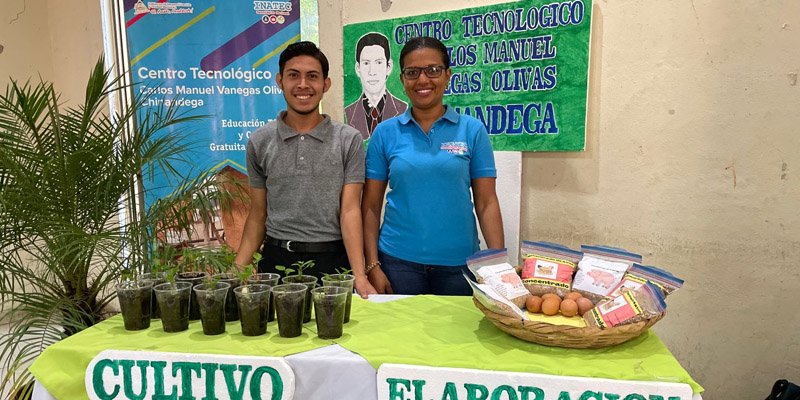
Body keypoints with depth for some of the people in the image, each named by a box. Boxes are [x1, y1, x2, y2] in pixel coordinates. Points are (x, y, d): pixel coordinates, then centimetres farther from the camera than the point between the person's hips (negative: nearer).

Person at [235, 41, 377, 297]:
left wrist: (359, 276, -18)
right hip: (276, 259, 2)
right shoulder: (259, 142, 4)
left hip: (333, 260, -2)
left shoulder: (348, 140, -3)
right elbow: (257, 214, 8)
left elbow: (350, 210, -8)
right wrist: (237, 270, -3)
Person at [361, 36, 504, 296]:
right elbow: (371, 205, 2)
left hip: (459, 262, 0)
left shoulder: (472, 130, 0)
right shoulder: (385, 133, 2)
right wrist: (372, 265, -4)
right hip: (399, 261, 0)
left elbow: (486, 203, -1)